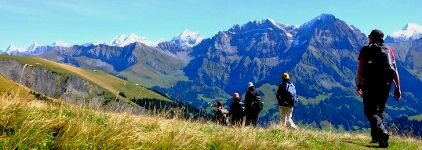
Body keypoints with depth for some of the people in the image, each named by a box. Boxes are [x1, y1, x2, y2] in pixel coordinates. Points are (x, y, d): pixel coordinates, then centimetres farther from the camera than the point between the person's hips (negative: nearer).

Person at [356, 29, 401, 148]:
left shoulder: (366, 50, 4)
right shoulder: (388, 50, 15)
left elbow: (360, 69, -4)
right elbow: (395, 71, 10)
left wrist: (358, 85, 2)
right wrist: (398, 88, 10)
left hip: (370, 84, -4)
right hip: (386, 84, 4)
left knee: (370, 111, -2)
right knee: (379, 110, 19)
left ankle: (382, 133, -25)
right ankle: (376, 137, 21)